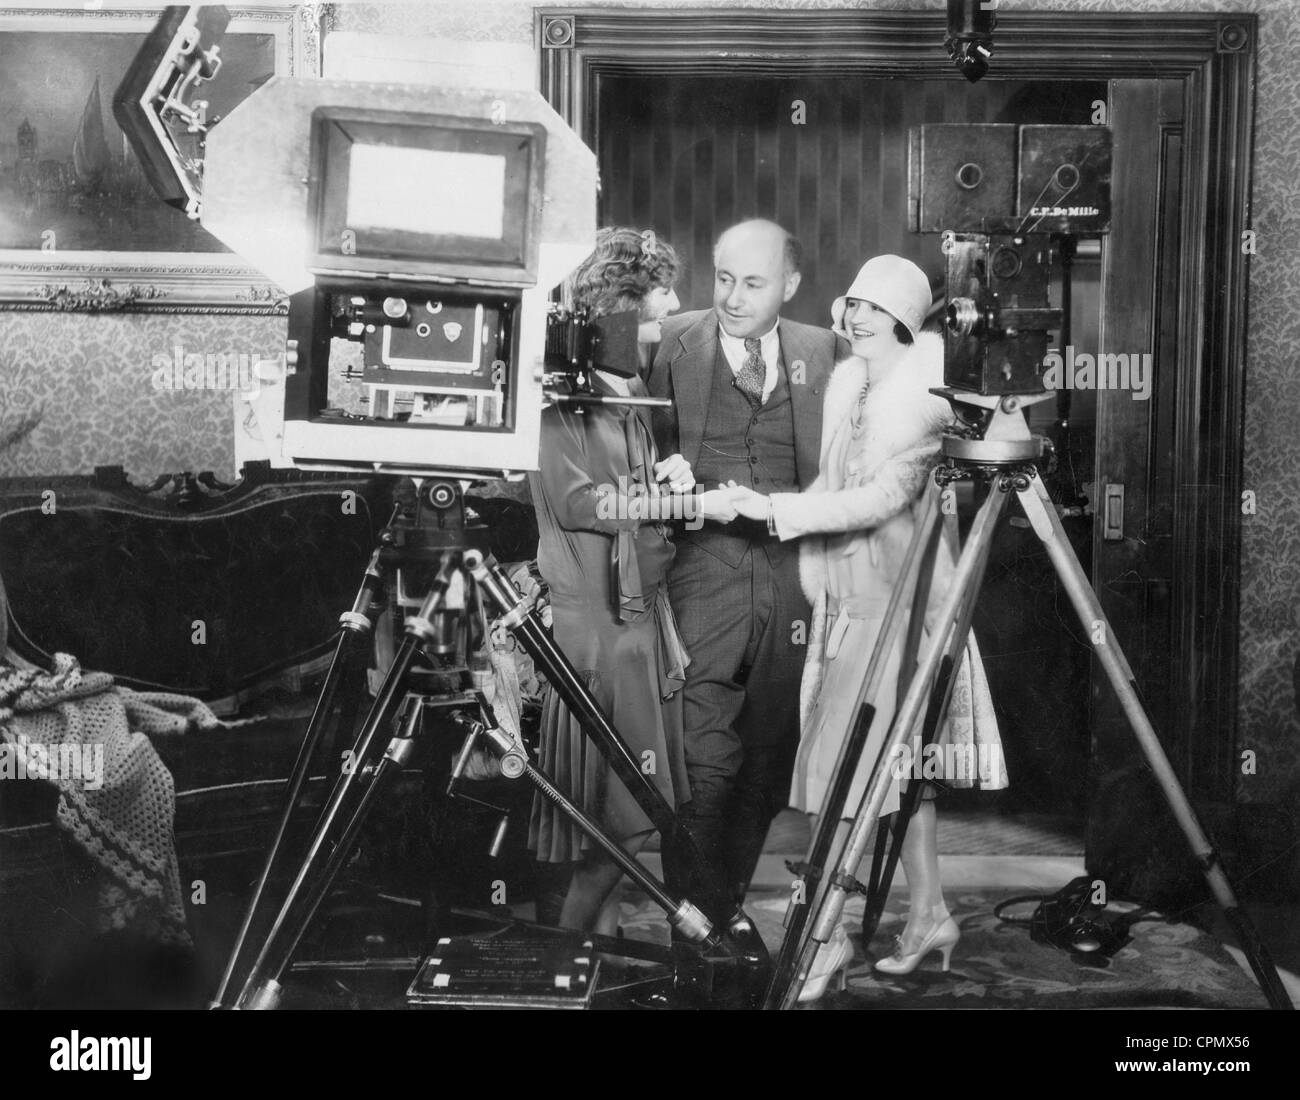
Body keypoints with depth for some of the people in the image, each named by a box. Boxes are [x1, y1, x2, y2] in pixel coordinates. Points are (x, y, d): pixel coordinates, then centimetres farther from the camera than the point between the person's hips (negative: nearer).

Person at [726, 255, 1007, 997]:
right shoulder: (845, 382, 10)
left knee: (838, 764, -9)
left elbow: (882, 498, -21)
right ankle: (930, 914, 23)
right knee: (895, 759, 13)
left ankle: (829, 935, -2)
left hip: (894, 600, -7)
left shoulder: (925, 401, -13)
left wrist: (778, 510, -22)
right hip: (844, 596, 7)